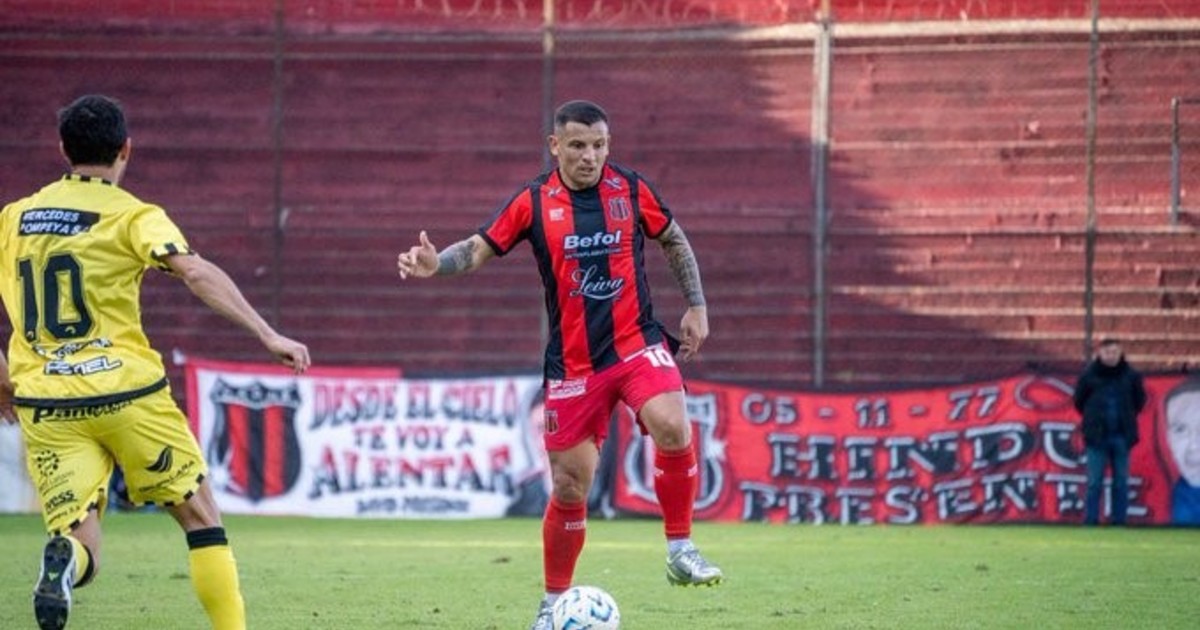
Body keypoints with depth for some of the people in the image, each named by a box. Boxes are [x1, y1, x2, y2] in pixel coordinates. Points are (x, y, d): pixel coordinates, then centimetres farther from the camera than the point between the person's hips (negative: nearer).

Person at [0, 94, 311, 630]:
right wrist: (266, 334, -19)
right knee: (200, 517, 12)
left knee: (80, 548, 1)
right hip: (127, 392, -3)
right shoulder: (132, 215, -1)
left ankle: (63, 559, -34)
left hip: (44, 406, 3)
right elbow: (195, 272, -16)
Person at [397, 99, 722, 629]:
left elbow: (673, 241, 15)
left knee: (672, 426, -29)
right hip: (572, 363, 0)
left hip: (636, 343, 0)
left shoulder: (632, 190, 0)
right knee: (570, 487, 2)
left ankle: (680, 549, -12)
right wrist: (436, 264, -20)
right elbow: (479, 249, 0)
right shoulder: (533, 202, -3)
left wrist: (696, 307, 12)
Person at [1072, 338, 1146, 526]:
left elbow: (1140, 400, 15)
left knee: (1121, 482, 5)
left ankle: (1119, 522, 11)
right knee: (1094, 482, -2)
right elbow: (1079, 401, 9)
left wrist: (1128, 418, 13)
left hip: (1122, 437, 2)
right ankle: (1090, 522, 1)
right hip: (1097, 438, -2)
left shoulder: (1131, 375, 0)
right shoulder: (1089, 375, -4)